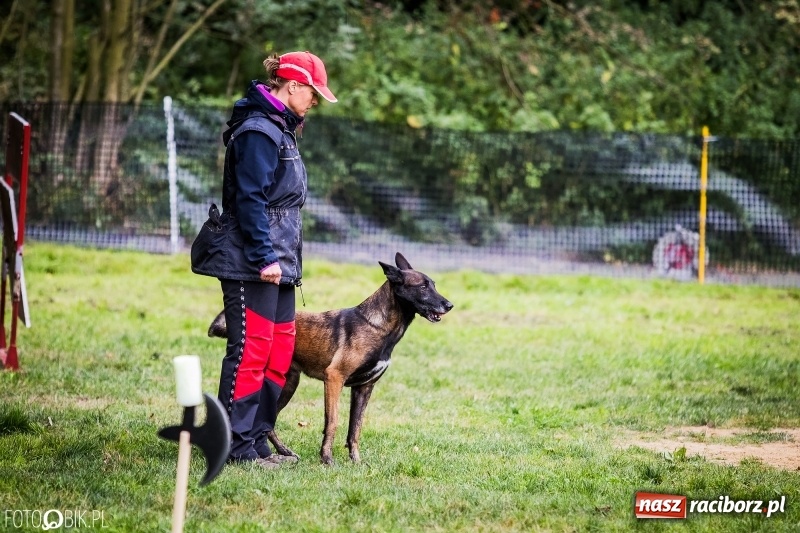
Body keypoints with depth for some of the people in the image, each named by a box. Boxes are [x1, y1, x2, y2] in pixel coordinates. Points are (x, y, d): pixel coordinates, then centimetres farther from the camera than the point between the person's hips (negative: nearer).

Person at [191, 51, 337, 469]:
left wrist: (280, 257, 18)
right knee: (250, 351, -7)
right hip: (251, 264, -10)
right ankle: (238, 447, -4)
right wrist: (265, 257, -21)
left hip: (277, 262, 10)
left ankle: (258, 441, 16)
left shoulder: (278, 129, 18)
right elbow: (249, 200, -19)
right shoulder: (258, 132, -13)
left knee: (280, 350, 11)